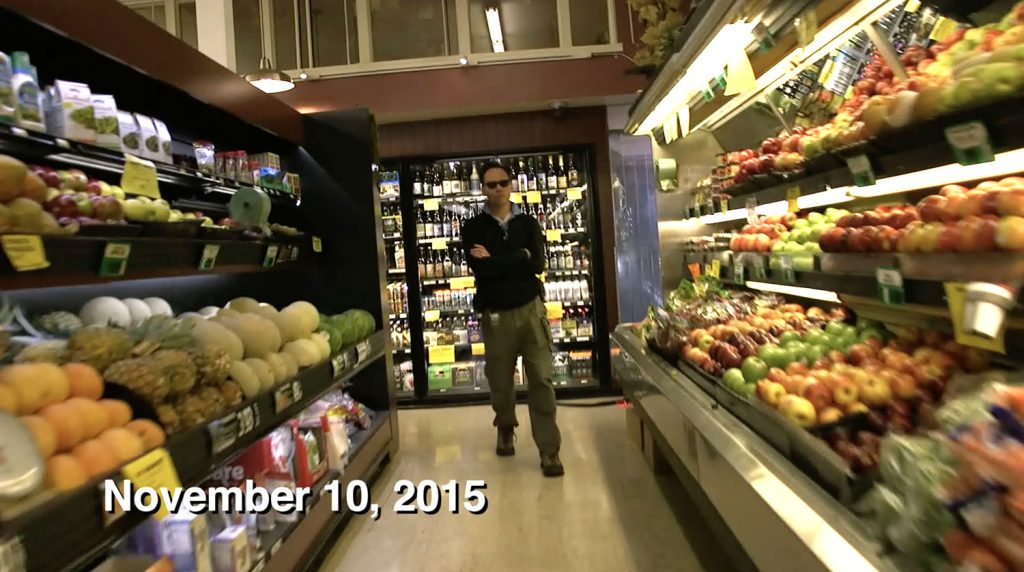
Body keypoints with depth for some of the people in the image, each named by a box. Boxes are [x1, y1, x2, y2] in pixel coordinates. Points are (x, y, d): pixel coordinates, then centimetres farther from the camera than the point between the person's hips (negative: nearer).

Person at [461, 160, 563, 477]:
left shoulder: (528, 223, 6)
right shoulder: (474, 227, 1)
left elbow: (537, 264, -10)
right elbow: (479, 268, -16)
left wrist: (494, 260, -12)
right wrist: (520, 256, -12)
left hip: (531, 309, 1)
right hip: (495, 314, 0)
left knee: (541, 379, -2)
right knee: (500, 380, 12)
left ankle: (549, 451, 9)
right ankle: (506, 430, 41)